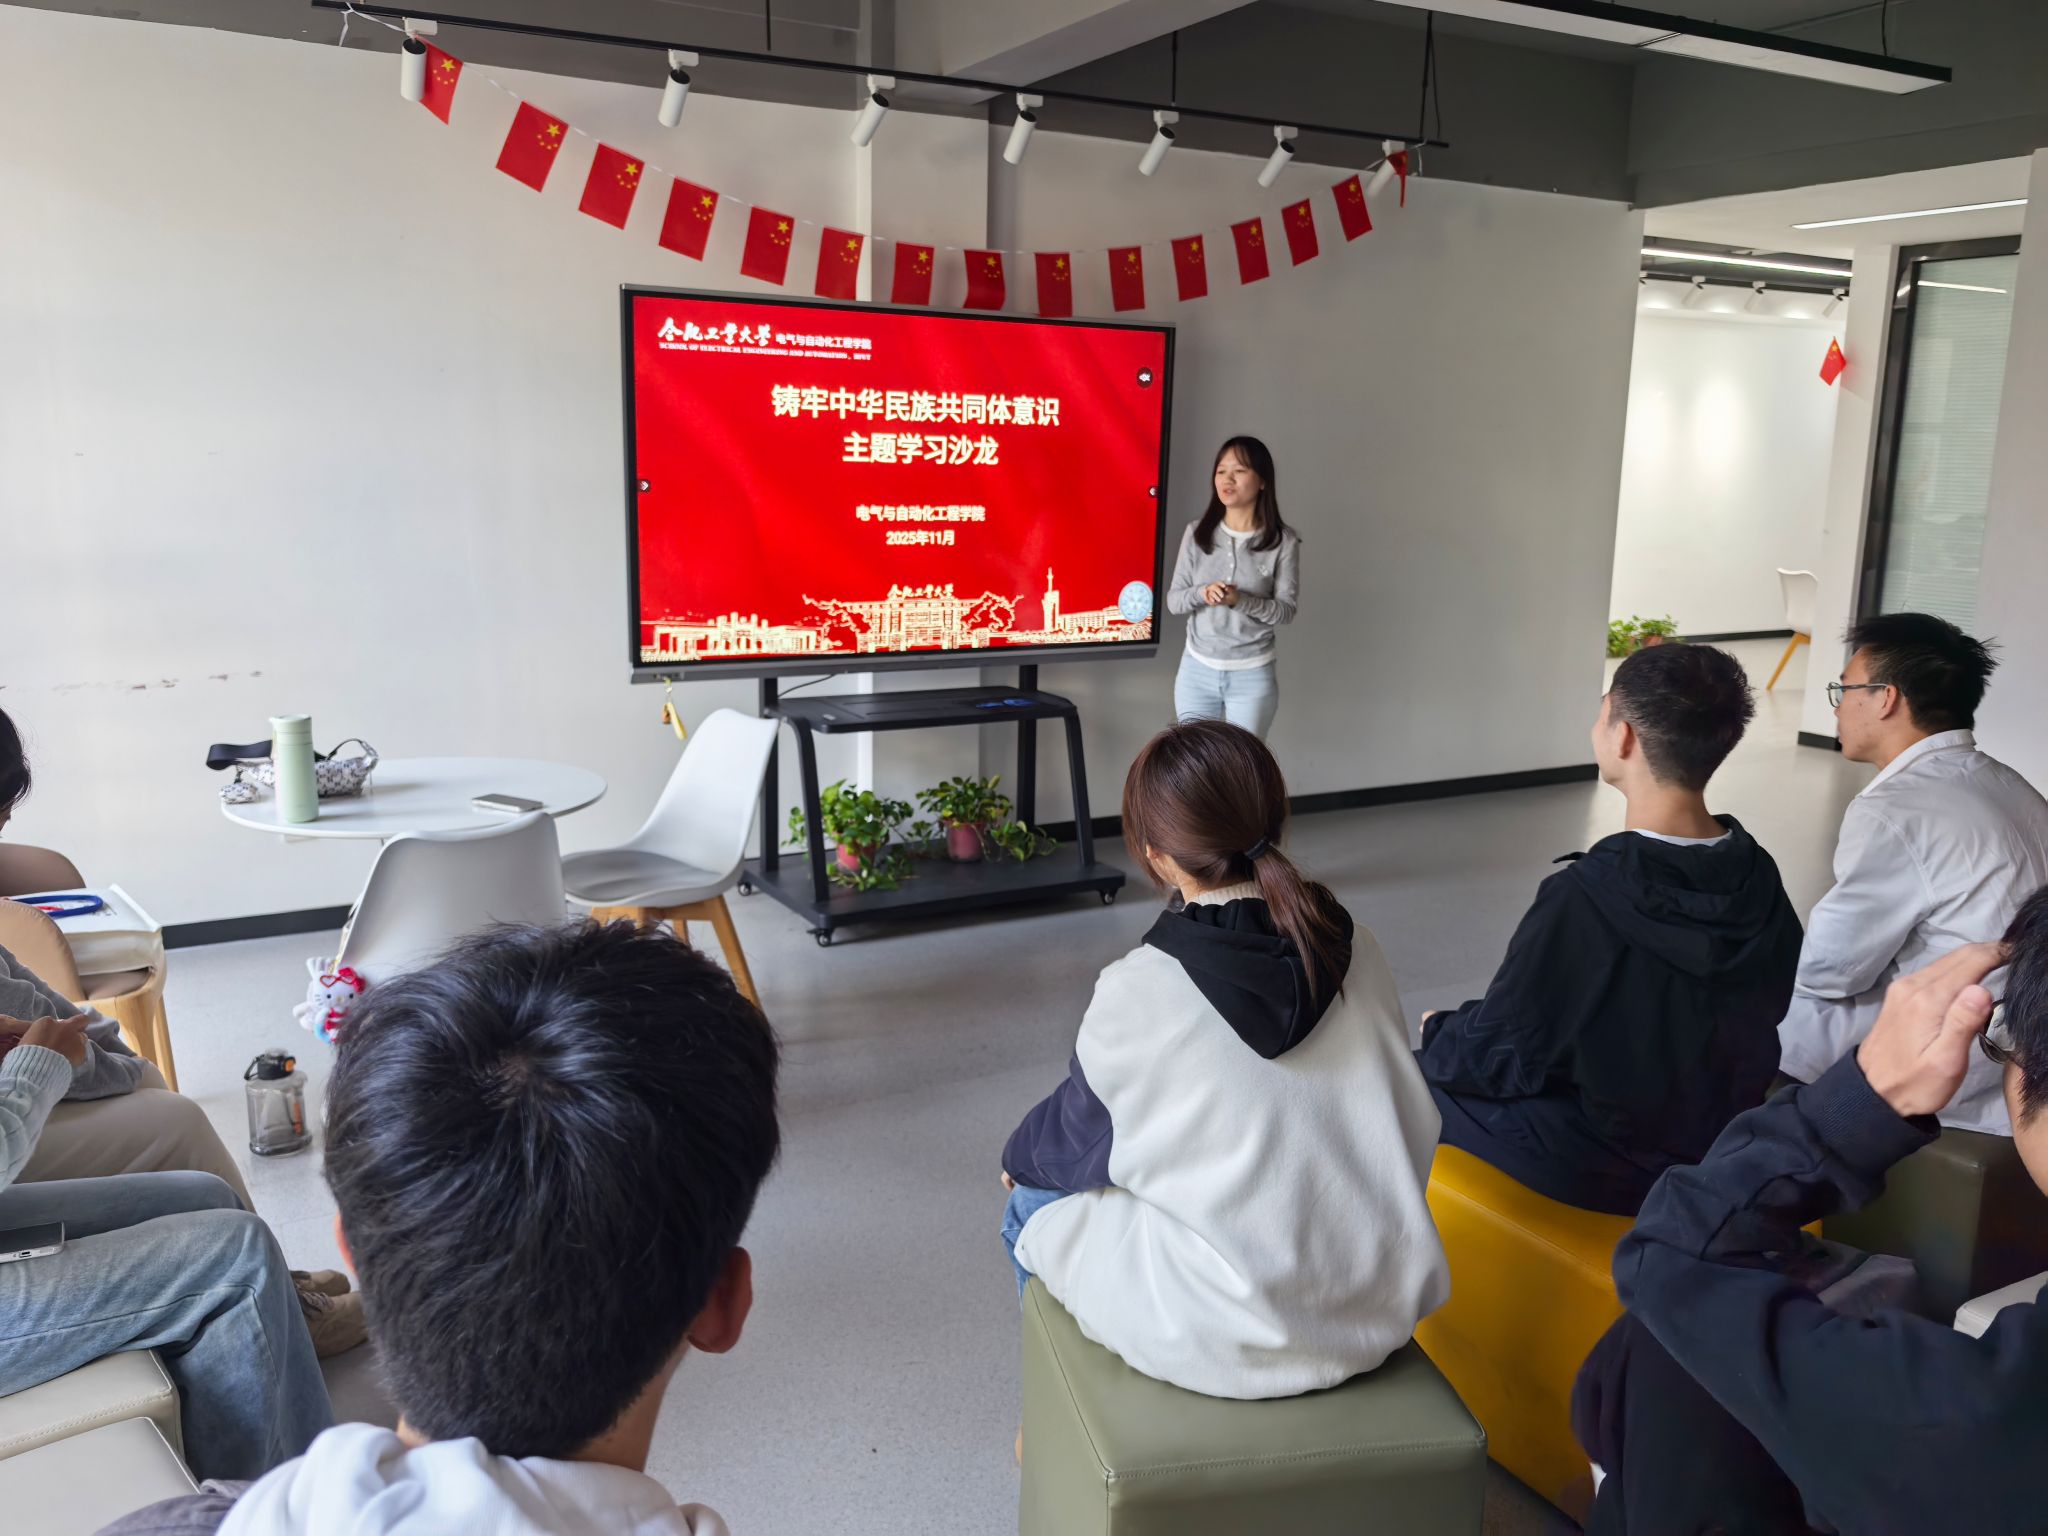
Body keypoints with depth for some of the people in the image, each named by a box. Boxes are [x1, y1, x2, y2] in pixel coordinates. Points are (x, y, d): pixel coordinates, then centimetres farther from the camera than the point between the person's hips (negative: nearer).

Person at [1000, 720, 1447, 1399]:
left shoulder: (1136, 994, -19)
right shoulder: (1355, 949, -5)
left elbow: (1080, 1136, -1)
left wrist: (1018, 1156, 22)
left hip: (1222, 1336, -5)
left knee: (1034, 1205, 19)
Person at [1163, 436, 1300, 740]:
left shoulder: (1283, 542, -9)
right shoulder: (1197, 533, -2)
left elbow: (1286, 610, -8)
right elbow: (1173, 600, 0)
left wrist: (1240, 600, -24)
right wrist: (1201, 593, -22)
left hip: (1252, 675, -2)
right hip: (1197, 669, 2)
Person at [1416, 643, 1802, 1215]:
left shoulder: (1584, 898, -30)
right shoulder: (1760, 878, -10)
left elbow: (1496, 1058, -19)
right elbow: (1773, 1024, 6)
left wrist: (1438, 1034, 4)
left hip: (1597, 1168, -6)